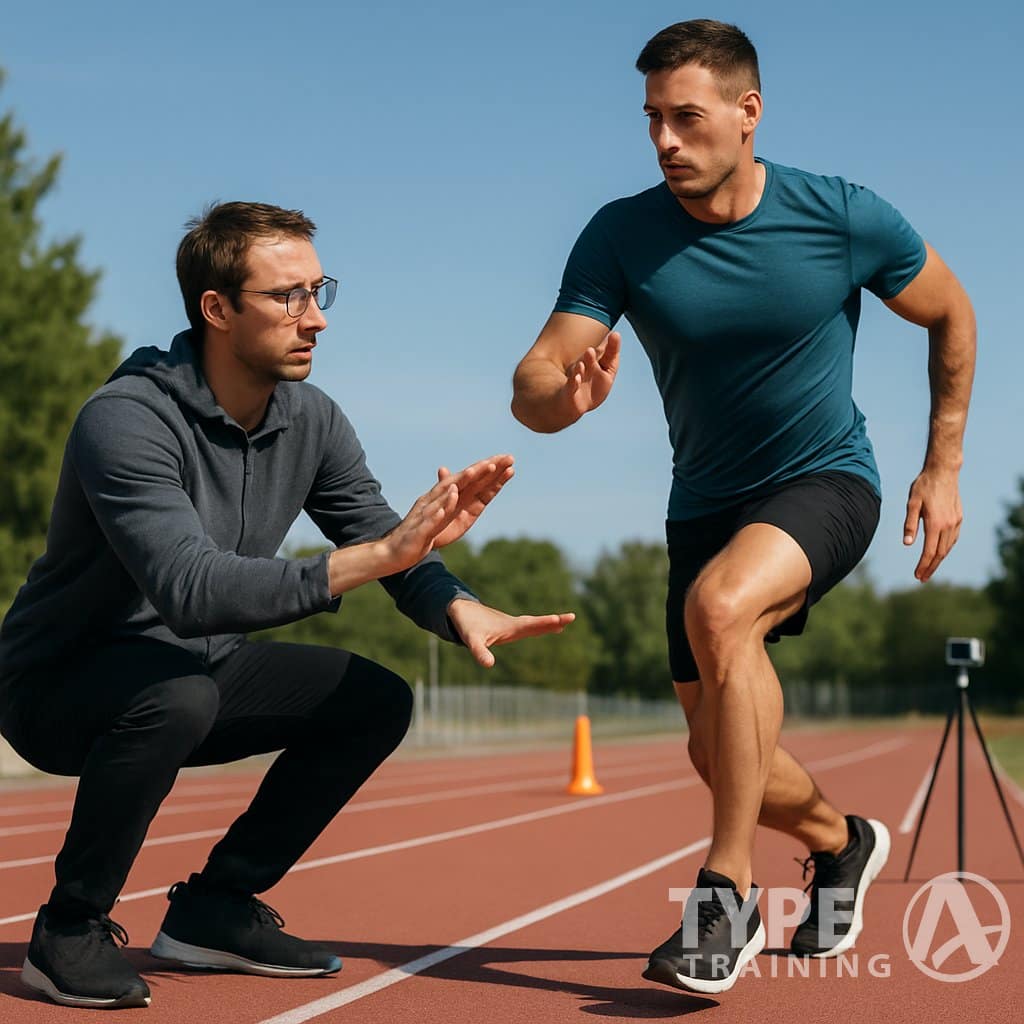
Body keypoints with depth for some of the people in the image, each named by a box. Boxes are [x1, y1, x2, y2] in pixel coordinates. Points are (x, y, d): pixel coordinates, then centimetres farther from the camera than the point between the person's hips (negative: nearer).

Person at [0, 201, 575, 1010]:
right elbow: (189, 590, -40)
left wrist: (459, 608, -28)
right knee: (180, 693, -37)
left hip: (188, 677, 7)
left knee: (376, 700, -4)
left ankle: (215, 906, 5)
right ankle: (70, 929, -15)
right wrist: (365, 558, -48)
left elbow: (388, 544, -4)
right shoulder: (126, 420, -27)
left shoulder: (311, 420, -4)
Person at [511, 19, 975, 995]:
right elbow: (531, 386, -19)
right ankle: (840, 841, 40)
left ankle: (729, 894, -23)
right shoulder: (621, 236, -13)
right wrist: (562, 397, -43)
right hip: (706, 503, 4)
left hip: (824, 483, -4)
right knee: (719, 754, 4)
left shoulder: (845, 217, -15)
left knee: (719, 605, -35)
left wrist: (944, 465, 0)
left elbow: (951, 316, 3)